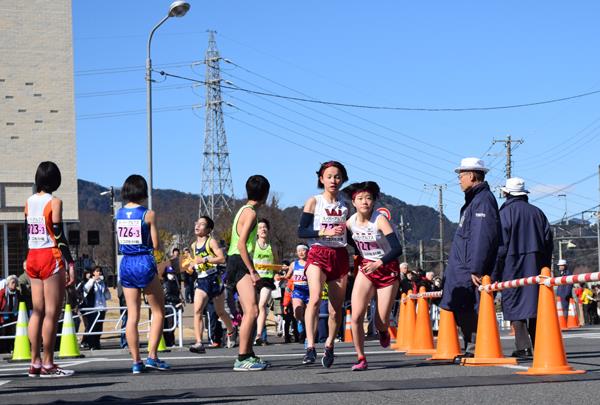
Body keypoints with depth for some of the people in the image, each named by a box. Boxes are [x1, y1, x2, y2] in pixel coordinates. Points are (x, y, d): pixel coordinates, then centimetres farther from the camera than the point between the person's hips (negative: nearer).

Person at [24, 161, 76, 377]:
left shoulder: (29, 201, 10)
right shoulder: (54, 202, -9)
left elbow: (28, 232, 15)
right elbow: (59, 236, -13)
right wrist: (71, 263, -11)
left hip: (32, 257, 7)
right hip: (51, 258, -7)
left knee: (37, 311, 9)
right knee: (52, 313, -4)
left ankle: (35, 363, 10)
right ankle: (47, 365, -4)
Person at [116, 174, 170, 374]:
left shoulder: (119, 214, 5)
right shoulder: (148, 214, -9)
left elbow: (120, 240, 11)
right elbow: (155, 244, -7)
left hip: (126, 264, 5)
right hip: (145, 263, -5)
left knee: (132, 315, 6)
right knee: (158, 312, 9)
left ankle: (136, 361, 5)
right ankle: (152, 356, 1)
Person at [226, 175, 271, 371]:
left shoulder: (244, 210, 18)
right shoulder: (251, 213, -12)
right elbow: (241, 244, -20)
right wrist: (252, 271, -20)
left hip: (239, 263, 11)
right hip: (240, 262, -11)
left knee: (249, 312, 17)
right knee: (252, 311, -18)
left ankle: (249, 355, 25)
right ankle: (242, 358, -22)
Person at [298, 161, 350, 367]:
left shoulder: (345, 205, 13)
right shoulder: (314, 202, 2)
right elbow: (302, 231, -5)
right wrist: (326, 232, -16)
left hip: (340, 257, 4)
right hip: (318, 254, -4)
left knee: (336, 308, 4)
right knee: (315, 298, -26)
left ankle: (329, 345, 25)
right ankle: (310, 347, -32)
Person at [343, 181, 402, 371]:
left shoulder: (380, 220, -19)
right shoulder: (350, 222, -5)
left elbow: (397, 249, -27)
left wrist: (379, 263, -39)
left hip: (387, 270, -3)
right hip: (365, 269, 3)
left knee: (381, 323, -2)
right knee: (356, 316, -13)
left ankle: (383, 330, 37)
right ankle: (361, 359, 0)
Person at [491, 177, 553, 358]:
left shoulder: (506, 212, -5)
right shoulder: (537, 212, 12)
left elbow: (500, 245, -10)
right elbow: (548, 240, 13)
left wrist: (494, 273, -6)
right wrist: (545, 267, 17)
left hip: (513, 265, -5)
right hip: (536, 266, 5)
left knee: (514, 304, -3)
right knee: (534, 301, 10)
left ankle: (523, 346, -11)